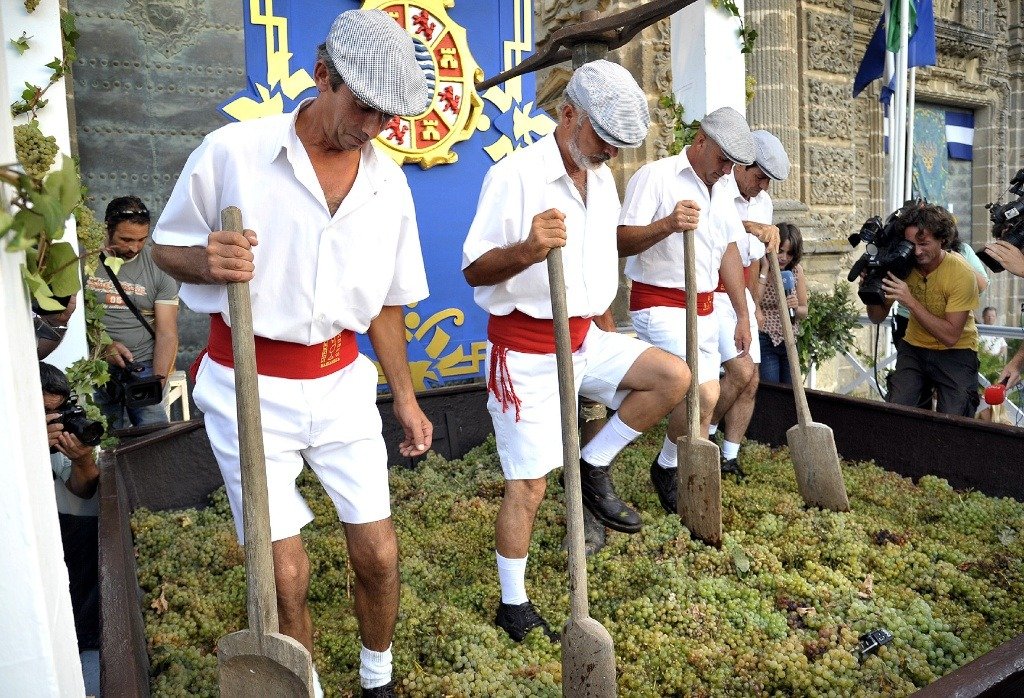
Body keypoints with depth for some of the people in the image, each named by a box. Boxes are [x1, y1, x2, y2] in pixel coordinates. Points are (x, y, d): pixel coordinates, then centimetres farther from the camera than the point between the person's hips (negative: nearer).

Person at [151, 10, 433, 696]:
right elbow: (168, 246, 1)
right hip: (249, 387, -3)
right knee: (286, 574, 2)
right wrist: (209, 262, -23)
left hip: (342, 382, 4)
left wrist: (405, 397, 14)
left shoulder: (389, 182, 2)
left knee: (378, 555, 8)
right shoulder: (232, 151, -10)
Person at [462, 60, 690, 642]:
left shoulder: (604, 179, 9)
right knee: (531, 481, -1)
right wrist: (526, 251, -36)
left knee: (674, 377, -6)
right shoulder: (515, 175, -15)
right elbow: (474, 271, -17)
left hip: (585, 338, 7)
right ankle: (513, 605, 18)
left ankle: (596, 468, 10)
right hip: (527, 347, -7)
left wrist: (607, 329, 22)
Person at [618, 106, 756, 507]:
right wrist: (666, 224, -34)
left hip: (704, 308, 8)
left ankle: (674, 472, 24)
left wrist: (743, 315, 17)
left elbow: (729, 252, 19)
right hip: (659, 305, -8)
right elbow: (621, 243, -16)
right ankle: (667, 467, 7)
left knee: (699, 398, 7)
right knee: (704, 394, -18)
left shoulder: (722, 191, 16)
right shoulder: (655, 176, -9)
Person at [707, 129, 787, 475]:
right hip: (711, 293, -8)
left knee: (751, 381, 4)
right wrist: (751, 226, -49)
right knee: (741, 370, -17)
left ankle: (729, 458, 15)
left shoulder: (763, 202, 11)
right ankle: (704, 434, 7)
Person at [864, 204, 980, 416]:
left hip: (955, 352, -3)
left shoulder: (961, 273, -20)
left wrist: (910, 301, -32)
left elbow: (950, 337, -25)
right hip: (914, 348, 3)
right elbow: (878, 318, -2)